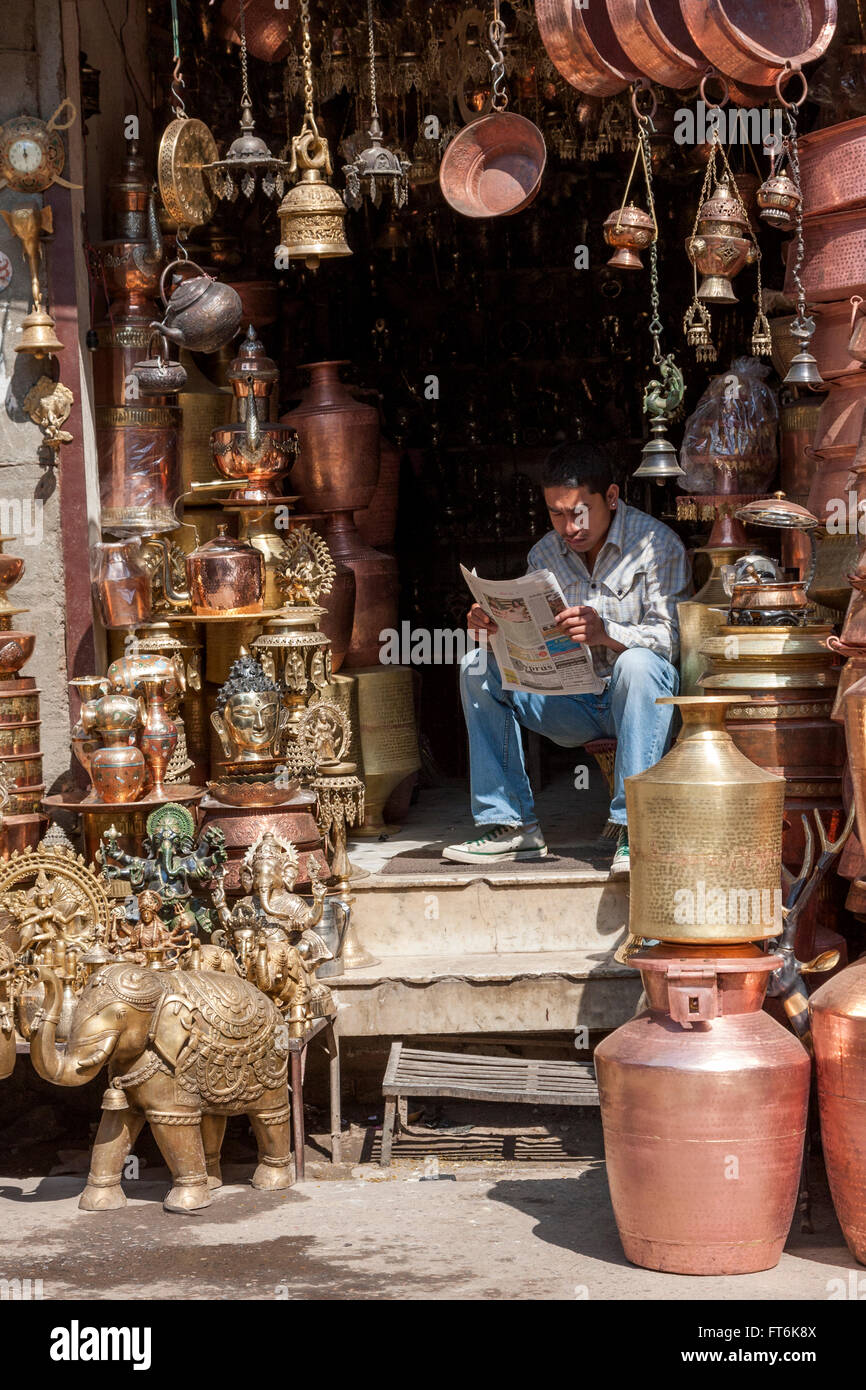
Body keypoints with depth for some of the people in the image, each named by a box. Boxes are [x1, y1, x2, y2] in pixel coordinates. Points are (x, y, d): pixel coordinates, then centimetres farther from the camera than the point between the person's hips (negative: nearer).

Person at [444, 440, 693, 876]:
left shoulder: (656, 544, -10)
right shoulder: (544, 555, 7)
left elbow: (672, 639, -19)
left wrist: (606, 633, -38)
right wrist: (495, 628, -16)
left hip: (639, 701, -5)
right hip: (572, 703, 5)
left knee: (639, 663, -38)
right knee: (478, 667, -10)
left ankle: (635, 829, -37)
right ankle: (510, 824, -13)